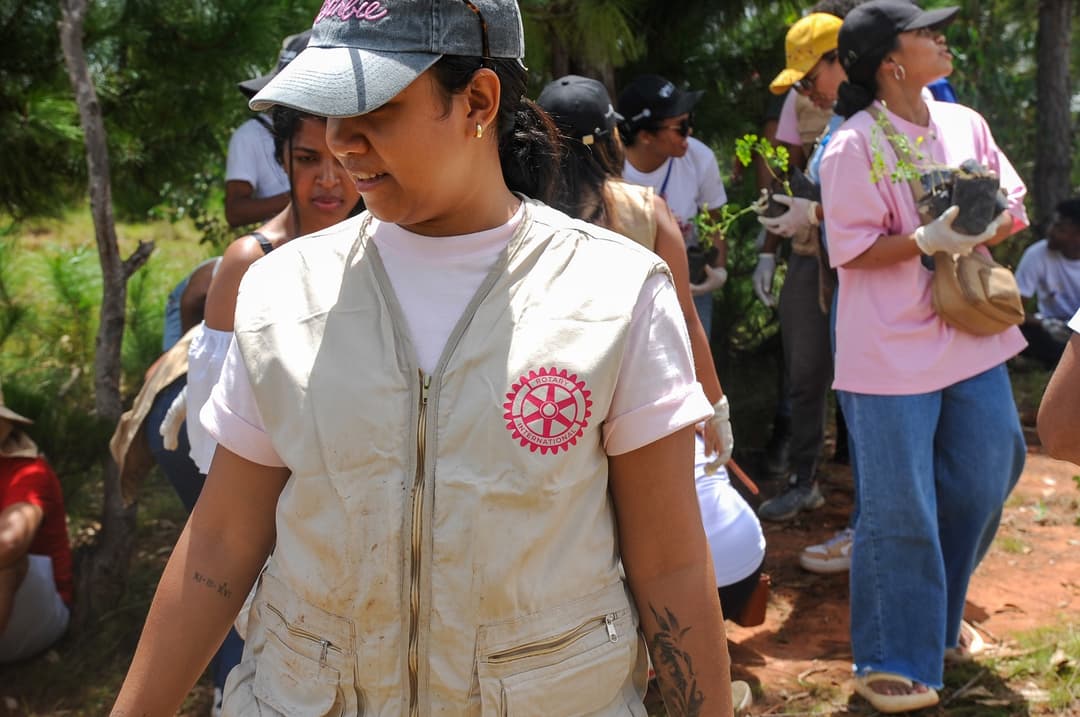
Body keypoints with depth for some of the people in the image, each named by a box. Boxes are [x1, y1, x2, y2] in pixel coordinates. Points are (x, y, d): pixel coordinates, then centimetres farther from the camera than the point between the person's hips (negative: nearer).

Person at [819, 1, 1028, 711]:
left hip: (970, 338, 7)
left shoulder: (964, 124, 6)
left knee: (980, 486, 15)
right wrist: (927, 241, -24)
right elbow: (852, 249, -12)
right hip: (892, 352, -6)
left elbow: (1013, 206, 11)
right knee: (899, 510, -1)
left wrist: (988, 226, -10)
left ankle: (937, 620, 38)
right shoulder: (854, 146, -11)